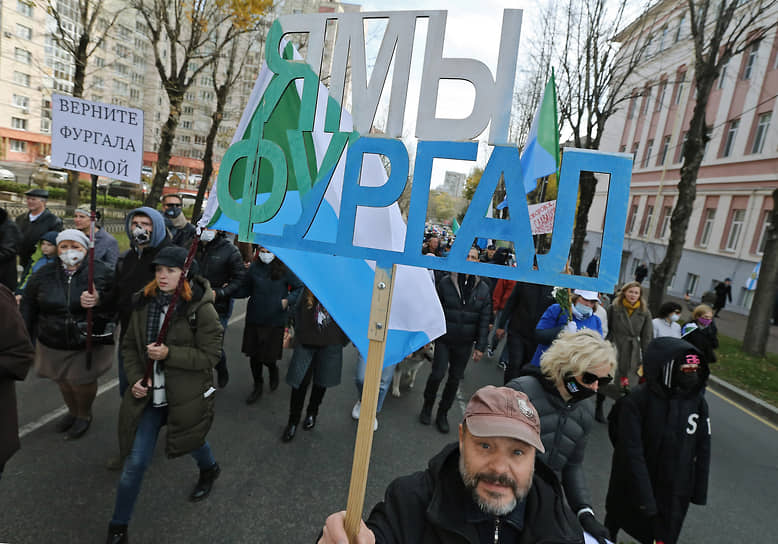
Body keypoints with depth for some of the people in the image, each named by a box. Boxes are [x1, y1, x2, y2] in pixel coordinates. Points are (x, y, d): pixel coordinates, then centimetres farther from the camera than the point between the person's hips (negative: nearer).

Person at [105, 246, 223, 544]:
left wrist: (169, 354, -26)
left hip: (186, 396, -2)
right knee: (135, 462, 2)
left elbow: (210, 355, -17)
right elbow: (129, 346, 7)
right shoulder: (143, 304, -3)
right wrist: (136, 378, -7)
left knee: (190, 441, 24)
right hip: (149, 394, 3)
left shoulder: (201, 309, -18)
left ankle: (209, 469, 60)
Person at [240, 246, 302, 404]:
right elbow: (246, 290, 10)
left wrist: (288, 300, -15)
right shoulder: (254, 267, 0)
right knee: (253, 355, 10)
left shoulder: (285, 269, -9)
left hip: (275, 320, -3)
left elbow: (300, 287, -1)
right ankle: (257, 386, 33)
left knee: (268, 356, 1)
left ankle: (273, 370, 38)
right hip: (254, 318, 3)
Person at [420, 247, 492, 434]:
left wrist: (480, 346, -2)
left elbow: (484, 320, 1)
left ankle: (443, 414, 30)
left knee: (455, 379, 11)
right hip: (444, 339, -2)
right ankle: (427, 407, 23)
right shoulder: (445, 283, -5)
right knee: (437, 374, -6)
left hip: (465, 343, 2)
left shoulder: (483, 289, -1)